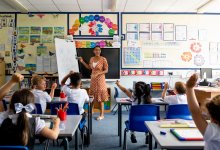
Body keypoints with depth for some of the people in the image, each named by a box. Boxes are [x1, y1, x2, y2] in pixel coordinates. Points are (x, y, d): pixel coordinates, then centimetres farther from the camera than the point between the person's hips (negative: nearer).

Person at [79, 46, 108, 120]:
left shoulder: (103, 59, -11)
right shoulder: (92, 59, 6)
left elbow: (106, 70, -11)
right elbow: (89, 67, 19)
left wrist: (98, 73, -23)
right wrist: (82, 61, 10)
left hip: (100, 79, -5)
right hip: (93, 79, 5)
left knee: (100, 97, -2)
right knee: (92, 96, 12)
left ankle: (102, 115, 7)